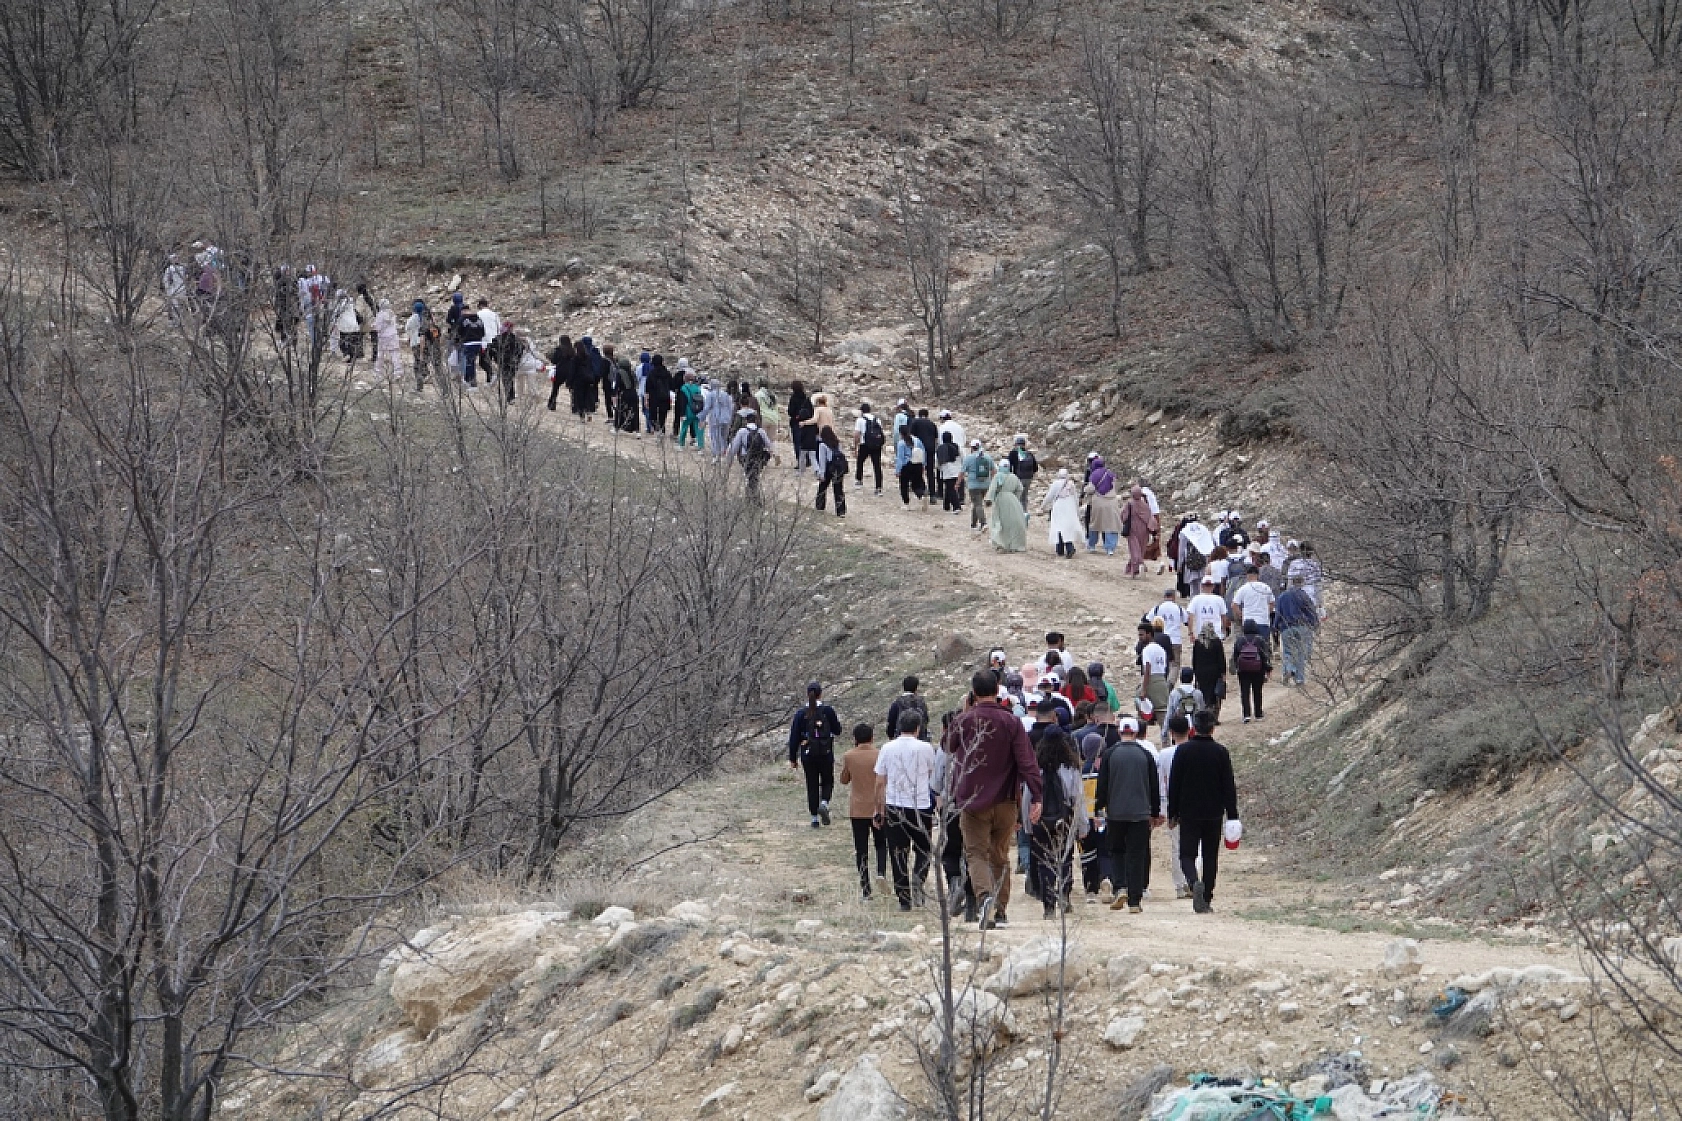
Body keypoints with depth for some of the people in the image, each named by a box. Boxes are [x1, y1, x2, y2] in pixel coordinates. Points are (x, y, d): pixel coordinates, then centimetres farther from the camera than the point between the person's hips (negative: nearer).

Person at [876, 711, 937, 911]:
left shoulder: (888, 748, 0)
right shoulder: (926, 748, -5)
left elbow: (880, 784, 3)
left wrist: (879, 811, 12)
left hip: (894, 806, 1)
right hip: (921, 806, -1)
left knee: (898, 853, 7)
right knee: (923, 850, 14)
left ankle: (904, 899, 7)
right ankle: (918, 878, -13)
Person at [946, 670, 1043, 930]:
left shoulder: (963, 721, -4)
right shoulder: (1011, 723, -4)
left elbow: (950, 746, 17)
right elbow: (1027, 761, -9)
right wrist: (1036, 798, -9)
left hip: (972, 801, -2)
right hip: (1005, 801, 2)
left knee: (976, 853, -1)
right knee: (1000, 856, 14)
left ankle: (984, 895, -28)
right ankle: (1000, 911, 15)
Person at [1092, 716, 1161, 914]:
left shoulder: (1109, 755, -1)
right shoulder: (1146, 755, 2)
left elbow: (1102, 786, 0)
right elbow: (1154, 786, 7)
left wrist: (1098, 807, 10)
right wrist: (1155, 813, 16)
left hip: (1115, 814, 0)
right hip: (1141, 814, 0)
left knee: (1116, 852, 15)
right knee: (1137, 856, 3)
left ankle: (1120, 888, -7)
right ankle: (1134, 901, 0)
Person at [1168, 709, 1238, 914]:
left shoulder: (1183, 751, -4)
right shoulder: (1221, 752, -2)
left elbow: (1174, 784, -1)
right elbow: (1229, 786, -1)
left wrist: (1172, 813, 6)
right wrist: (1232, 816, 3)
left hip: (1188, 813, -1)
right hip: (1214, 813, 1)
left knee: (1187, 854, 3)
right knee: (1210, 857, 10)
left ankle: (1195, 882, -26)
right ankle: (1206, 900, 9)